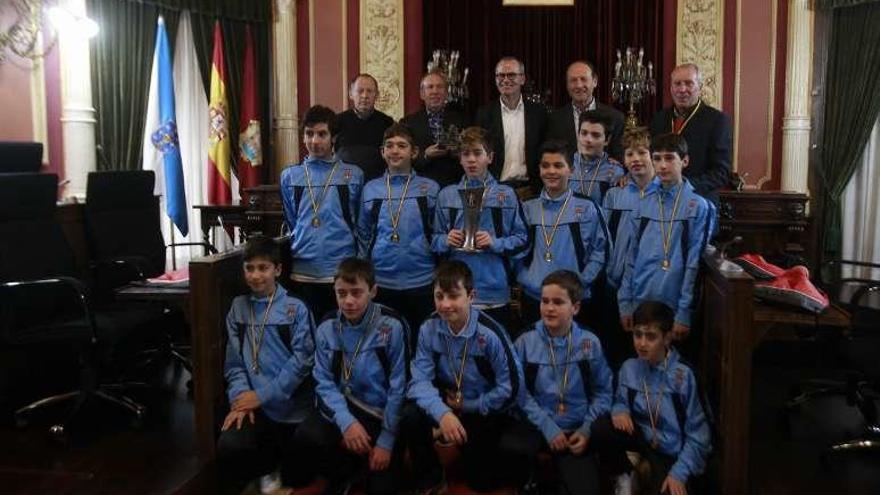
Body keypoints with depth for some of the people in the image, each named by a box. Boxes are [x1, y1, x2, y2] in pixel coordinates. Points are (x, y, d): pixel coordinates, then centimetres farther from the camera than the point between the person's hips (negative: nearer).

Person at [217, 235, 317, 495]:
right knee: (229, 448, -23)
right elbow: (234, 361, 6)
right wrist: (240, 397, -10)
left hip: (294, 408, -2)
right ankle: (269, 462, 9)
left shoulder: (296, 309, -6)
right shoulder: (238, 308, 6)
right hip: (255, 405, 3)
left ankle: (278, 461, 38)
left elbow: (302, 359, -12)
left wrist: (263, 395, -15)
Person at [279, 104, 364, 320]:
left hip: (342, 271, -2)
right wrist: (303, 246, 13)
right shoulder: (290, 176, 8)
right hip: (303, 271, 2)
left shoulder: (353, 175, 2)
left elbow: (360, 223, 8)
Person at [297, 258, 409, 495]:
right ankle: (344, 473, 3)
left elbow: (398, 387, -13)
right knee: (307, 435, -27)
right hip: (343, 409, 2)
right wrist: (346, 421, -23)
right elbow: (324, 382, -5)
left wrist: (386, 441, -14)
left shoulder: (392, 327, -14)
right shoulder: (326, 328, -3)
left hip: (382, 414, -2)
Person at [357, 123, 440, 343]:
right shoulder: (370, 189, 6)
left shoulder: (430, 189, 2)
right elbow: (363, 234, 12)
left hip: (421, 282, -1)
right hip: (381, 281, 1)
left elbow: (438, 234, 5)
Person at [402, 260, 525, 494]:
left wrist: (469, 406, -14)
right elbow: (420, 380, -19)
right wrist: (442, 413, -37)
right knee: (412, 419, -26)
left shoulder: (489, 334, -24)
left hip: (487, 411, -3)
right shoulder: (429, 329, -13)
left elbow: (511, 387, -20)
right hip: (449, 402, 3)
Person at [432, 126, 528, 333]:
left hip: (495, 294, -1)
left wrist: (496, 243, -13)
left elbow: (522, 238, 2)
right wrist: (446, 241, -11)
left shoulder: (506, 194, 5)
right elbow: (435, 239, 10)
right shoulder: (447, 195, 9)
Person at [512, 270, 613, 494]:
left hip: (575, 429, 1)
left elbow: (602, 392, 3)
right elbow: (521, 393, -8)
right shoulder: (525, 342, -5)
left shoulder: (590, 343, -1)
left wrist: (586, 430, -8)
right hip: (536, 426, -1)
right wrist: (548, 427, -15)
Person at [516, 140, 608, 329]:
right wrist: (525, 279, -2)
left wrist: (581, 282, -6)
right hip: (532, 299, 2)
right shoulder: (528, 208, 7)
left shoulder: (587, 207, 0)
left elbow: (600, 249, 2)